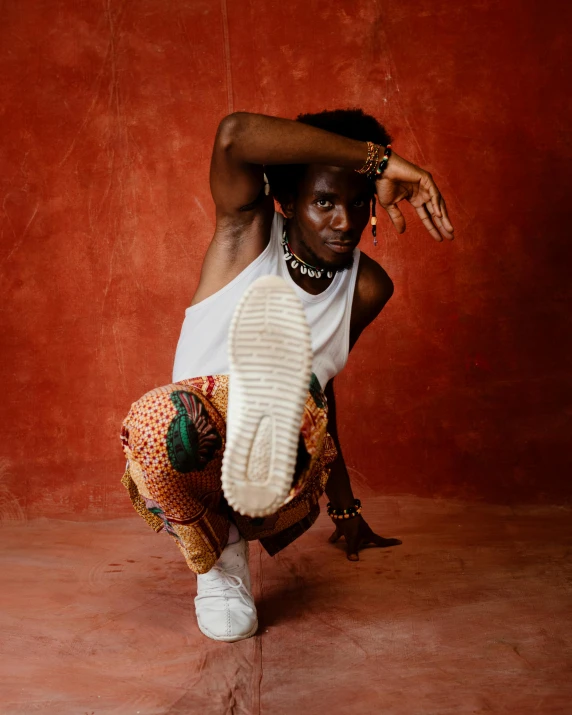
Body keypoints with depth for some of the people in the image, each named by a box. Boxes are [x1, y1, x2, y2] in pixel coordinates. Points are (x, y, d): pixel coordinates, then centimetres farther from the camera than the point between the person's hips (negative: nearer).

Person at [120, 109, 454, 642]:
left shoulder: (368, 287, 5)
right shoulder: (248, 232, -5)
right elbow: (235, 134, -27)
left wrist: (345, 506, 25)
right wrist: (377, 157, -23)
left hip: (289, 490, 2)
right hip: (190, 465, -1)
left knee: (298, 399, -31)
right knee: (159, 414, -36)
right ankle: (220, 559, -16)